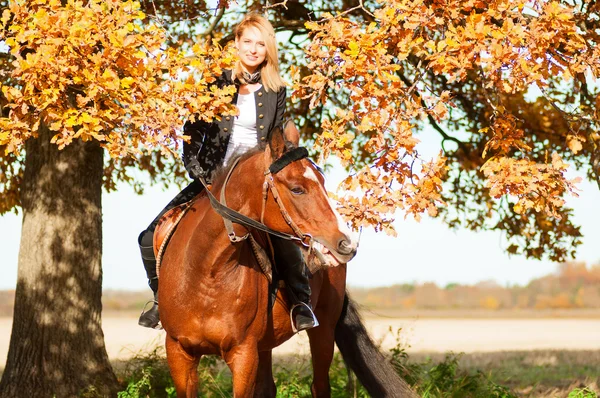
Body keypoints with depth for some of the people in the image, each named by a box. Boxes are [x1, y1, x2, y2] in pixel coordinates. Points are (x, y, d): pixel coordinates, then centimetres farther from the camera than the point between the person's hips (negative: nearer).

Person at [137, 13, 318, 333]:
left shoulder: (276, 92, 5)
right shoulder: (217, 83, 4)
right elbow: (193, 132, 5)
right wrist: (198, 171, -7)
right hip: (213, 177, 2)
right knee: (152, 239, -9)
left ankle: (301, 303, -20)